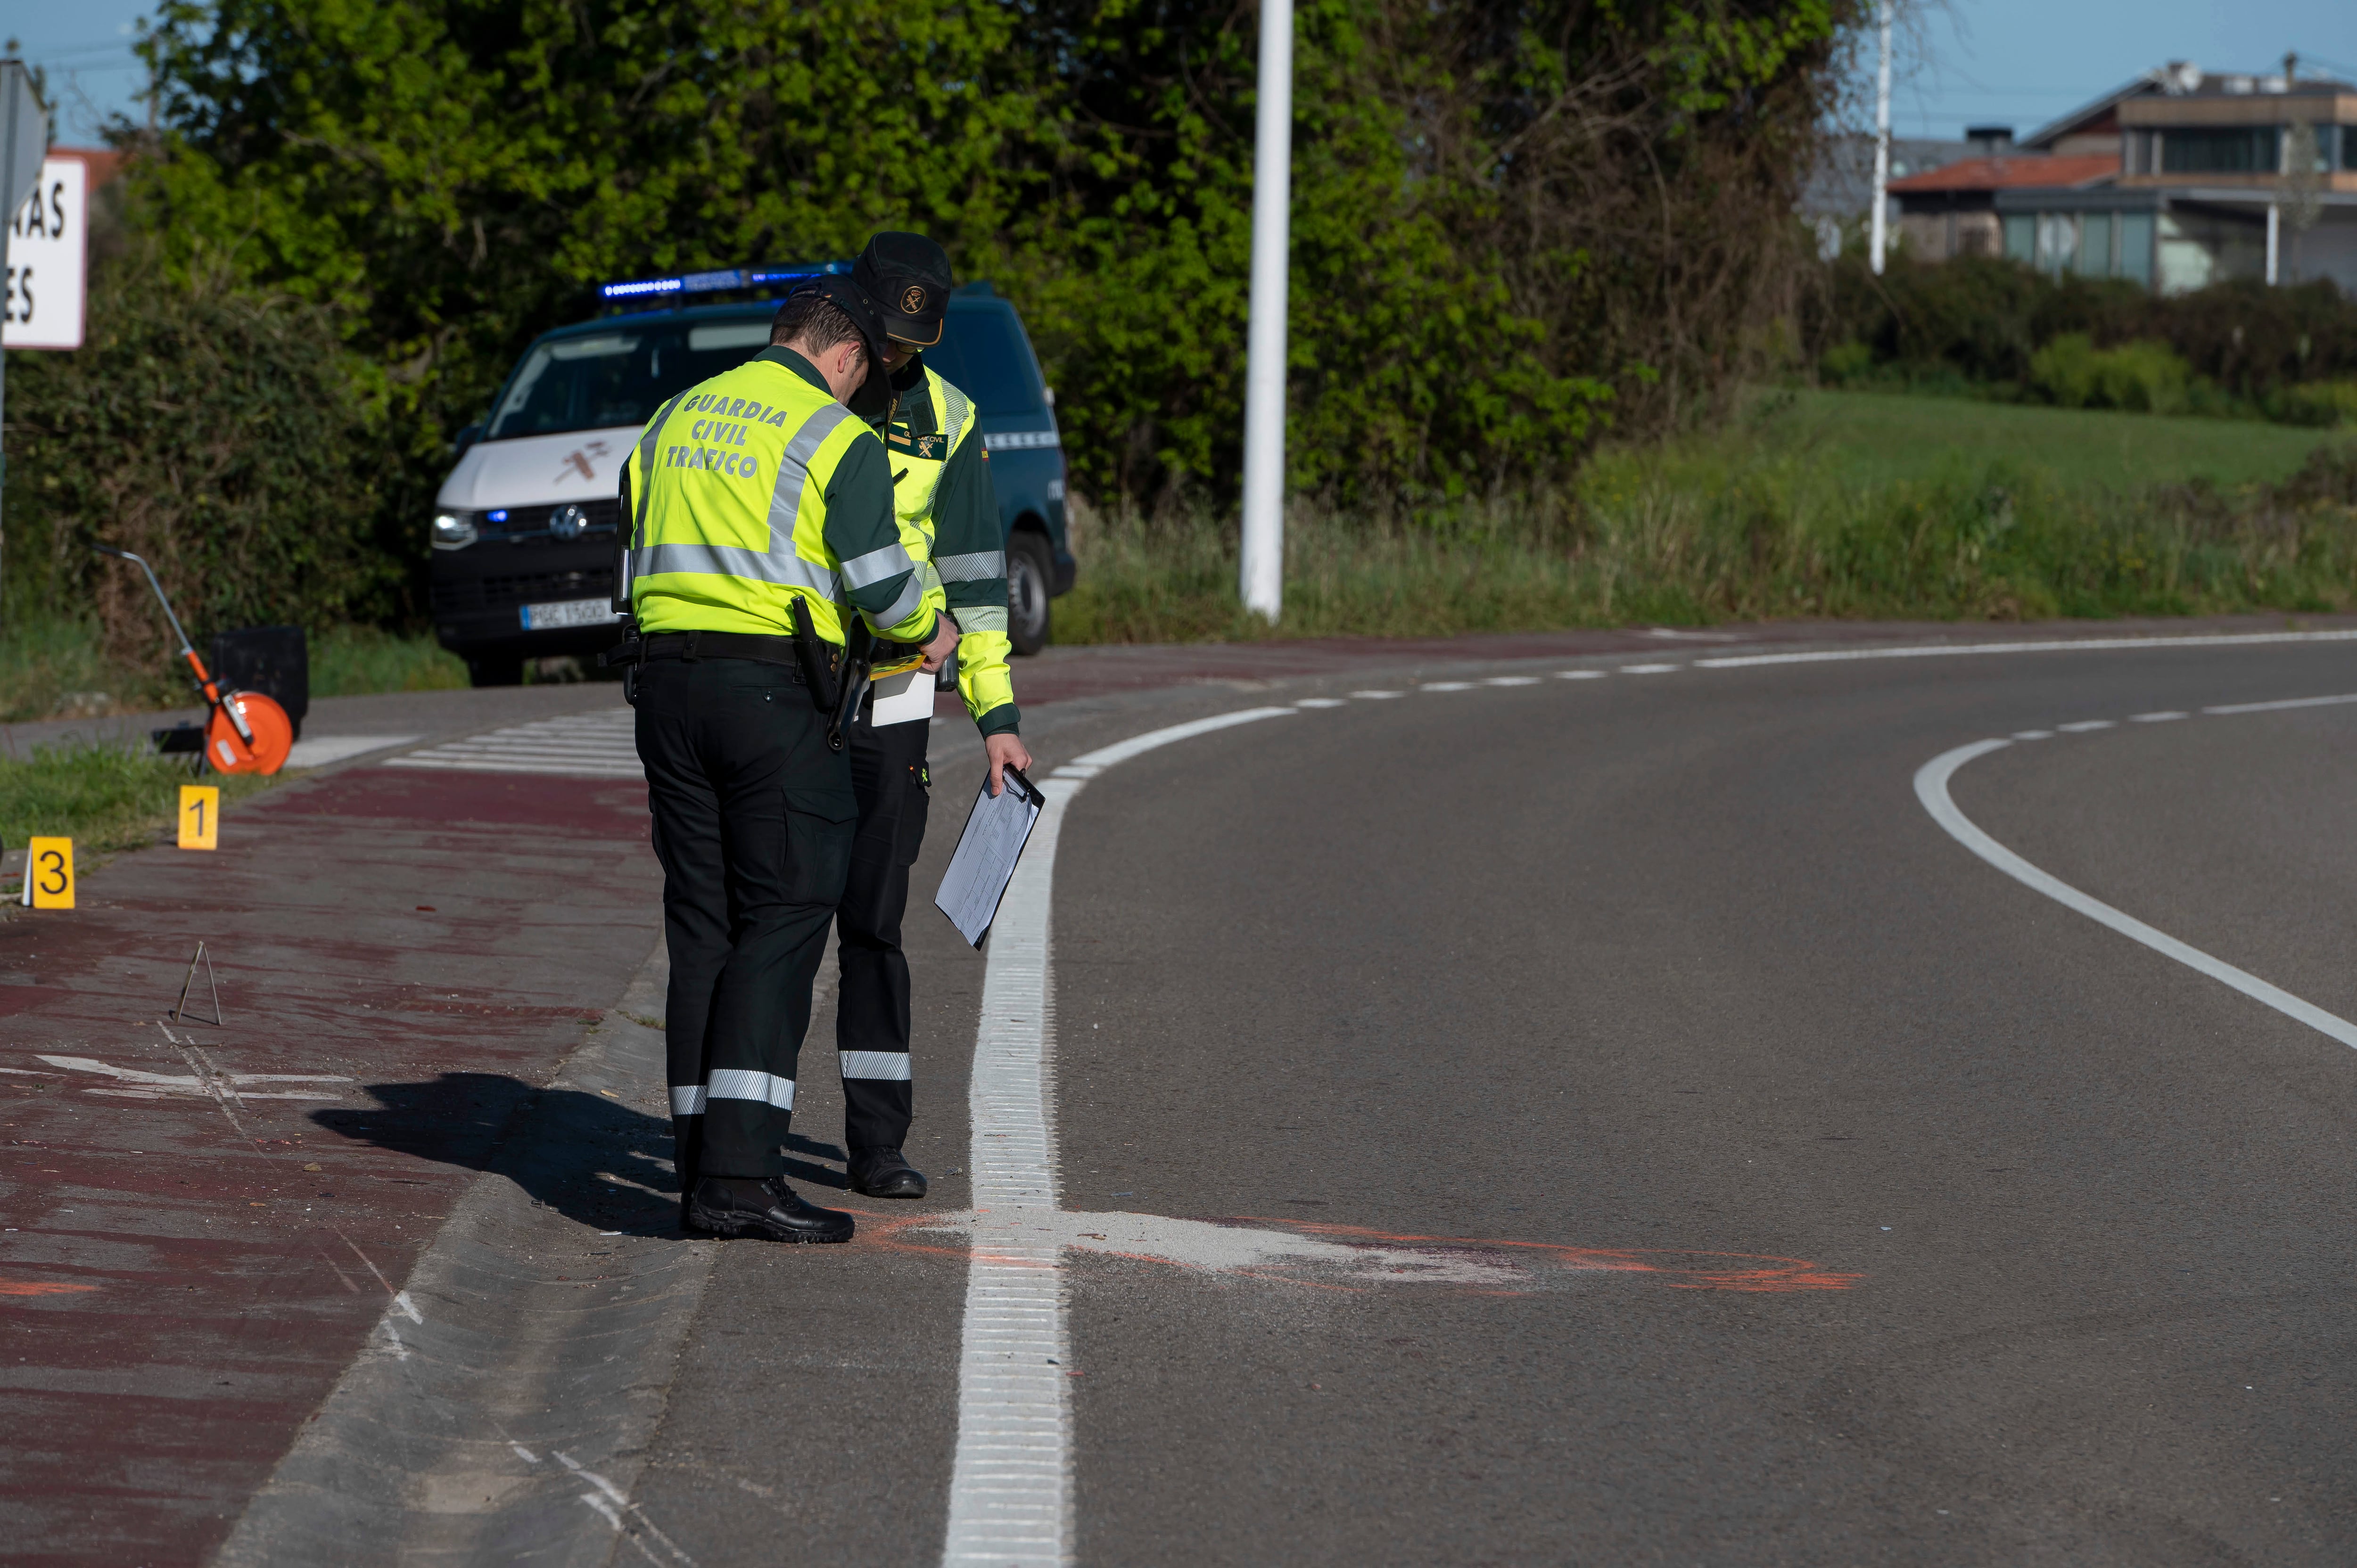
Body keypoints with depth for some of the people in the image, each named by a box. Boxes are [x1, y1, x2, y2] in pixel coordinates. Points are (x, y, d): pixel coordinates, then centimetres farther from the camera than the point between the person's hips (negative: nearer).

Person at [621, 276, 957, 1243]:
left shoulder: (675, 421, 17)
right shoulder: (837, 438, -3)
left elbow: (640, 561, 19)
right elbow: (881, 581, -7)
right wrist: (929, 633, 12)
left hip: (667, 679, 6)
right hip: (775, 687, -6)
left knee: (702, 928, 9)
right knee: (783, 921, -4)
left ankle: (703, 1176, 7)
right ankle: (740, 1172, -14)